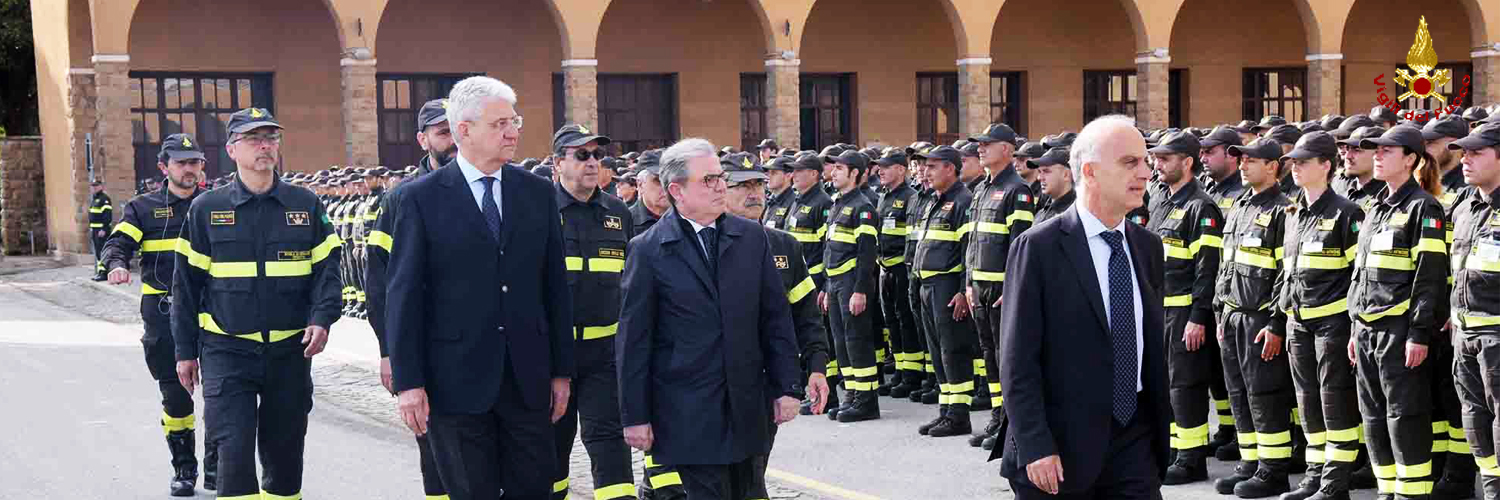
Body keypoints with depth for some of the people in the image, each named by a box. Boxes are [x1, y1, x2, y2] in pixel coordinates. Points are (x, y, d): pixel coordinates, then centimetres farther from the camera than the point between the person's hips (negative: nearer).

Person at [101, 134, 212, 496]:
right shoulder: (143, 208, 8)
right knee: (175, 394, 4)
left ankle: (215, 467, 12)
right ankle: (184, 470, 18)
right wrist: (116, 264, -26)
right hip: (163, 312, 0)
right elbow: (119, 242, -3)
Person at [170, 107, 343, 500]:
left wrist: (322, 319, -14)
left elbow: (327, 267, 4)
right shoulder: (206, 209, 2)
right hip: (227, 351, -2)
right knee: (235, 450, -11)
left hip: (290, 351, 2)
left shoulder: (305, 204, 5)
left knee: (284, 452, 9)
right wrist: (185, 351, 5)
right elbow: (187, 284, 6)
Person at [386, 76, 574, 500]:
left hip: (528, 378, 3)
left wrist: (562, 370, 8)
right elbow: (403, 295, -5)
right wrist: (408, 382, -9)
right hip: (457, 380, -3)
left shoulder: (539, 193, 7)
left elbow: (555, 286, 9)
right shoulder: (422, 198, -4)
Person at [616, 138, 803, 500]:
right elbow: (633, 340, -3)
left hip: (746, 406, 4)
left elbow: (776, 317, 9)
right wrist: (635, 415, -5)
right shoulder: (648, 250, -3)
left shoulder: (752, 238, 7)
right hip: (688, 412, -3)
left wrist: (786, 387, 4)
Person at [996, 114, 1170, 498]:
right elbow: (1017, 362, -11)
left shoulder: (1147, 246, 9)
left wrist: (1159, 434, 12)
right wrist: (1035, 448, -16)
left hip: (1135, 442, 5)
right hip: (1060, 449, -5)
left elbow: (1154, 347, 14)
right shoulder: (1039, 247, -9)